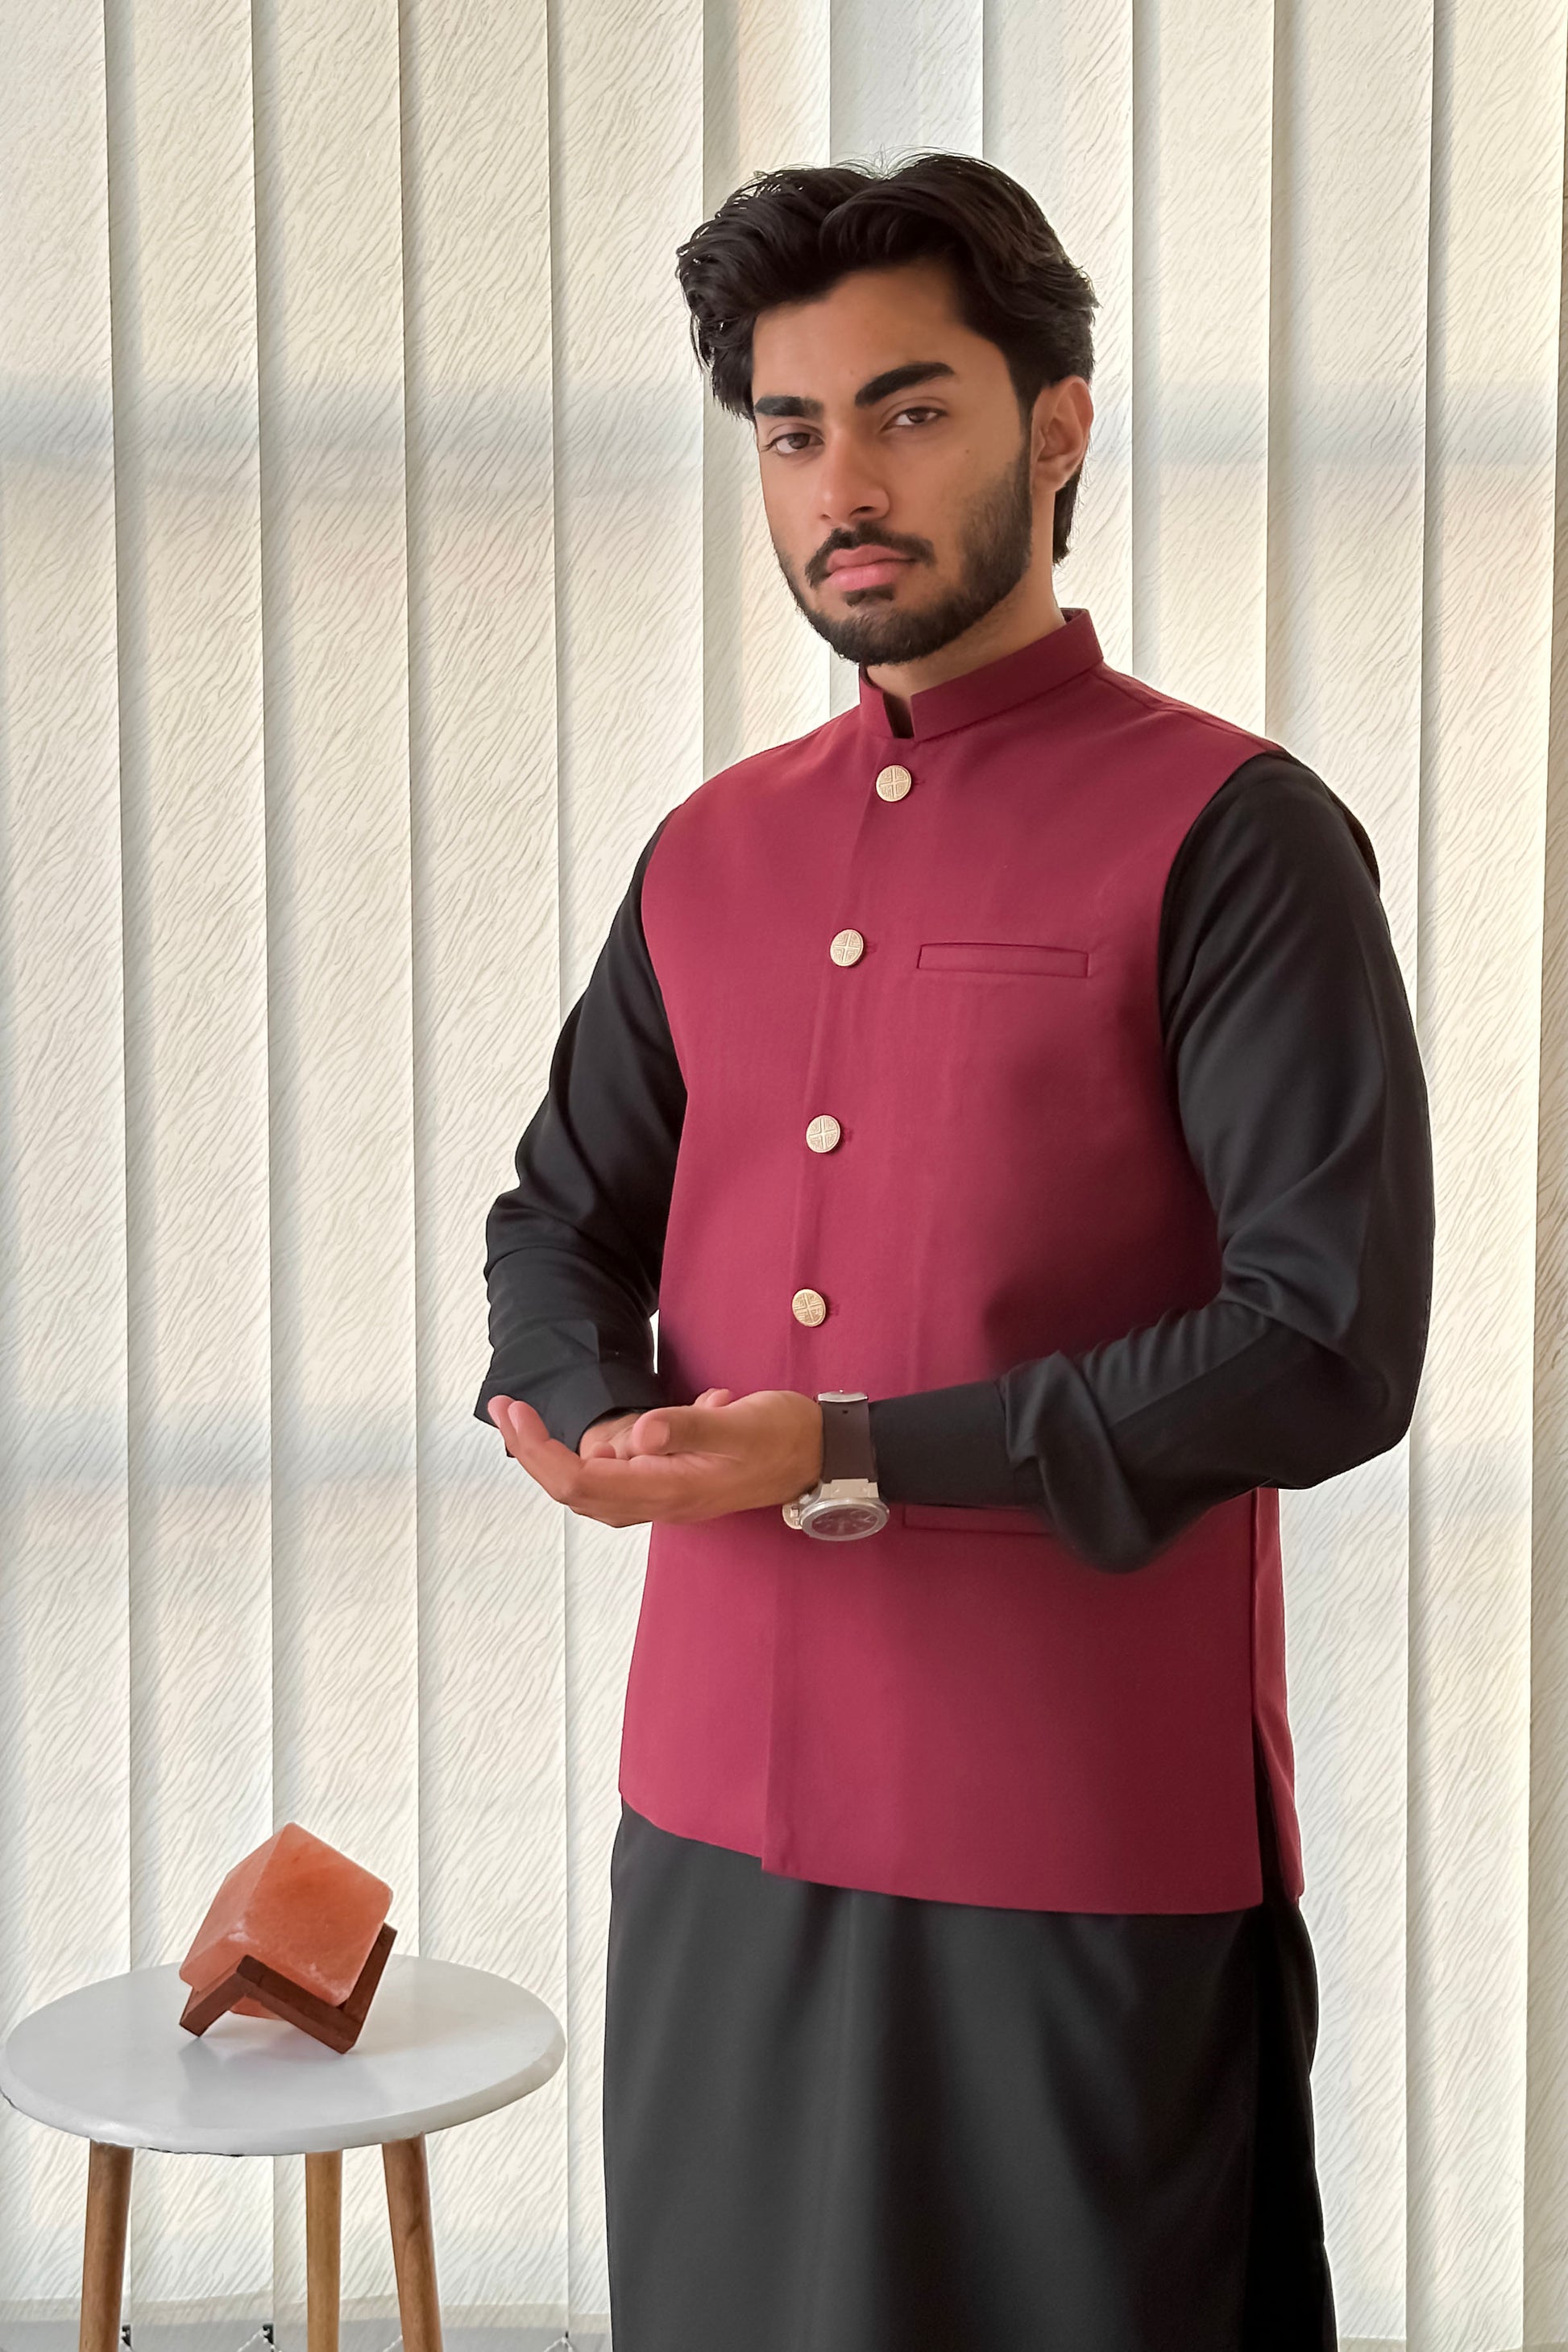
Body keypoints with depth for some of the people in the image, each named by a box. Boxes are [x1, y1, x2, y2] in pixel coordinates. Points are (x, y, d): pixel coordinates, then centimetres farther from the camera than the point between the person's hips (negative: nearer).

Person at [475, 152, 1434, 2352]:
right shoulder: (712, 853, 11)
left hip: (1088, 1856, -5)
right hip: (720, 1815, 6)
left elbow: (1335, 1342, -15)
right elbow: (561, 1222, 19)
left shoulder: (1227, 834, -8)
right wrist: (599, 1413, -4)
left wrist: (863, 1458, -18)